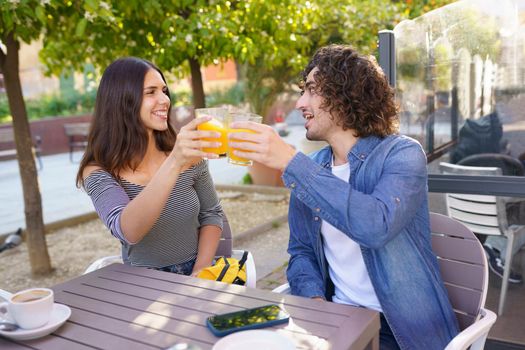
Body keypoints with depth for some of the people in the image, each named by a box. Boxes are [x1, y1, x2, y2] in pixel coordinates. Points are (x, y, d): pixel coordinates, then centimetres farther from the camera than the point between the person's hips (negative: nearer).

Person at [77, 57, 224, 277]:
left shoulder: (186, 153, -3)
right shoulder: (99, 172, -10)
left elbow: (211, 214, 6)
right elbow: (128, 232, -27)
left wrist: (200, 271, -9)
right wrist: (174, 164, -40)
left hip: (195, 273, 1)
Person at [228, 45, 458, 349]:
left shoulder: (402, 154, -11)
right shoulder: (309, 170, 5)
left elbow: (376, 225, -30)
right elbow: (301, 251, 9)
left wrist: (290, 161, -29)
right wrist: (315, 299, -11)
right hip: (336, 318, 5)